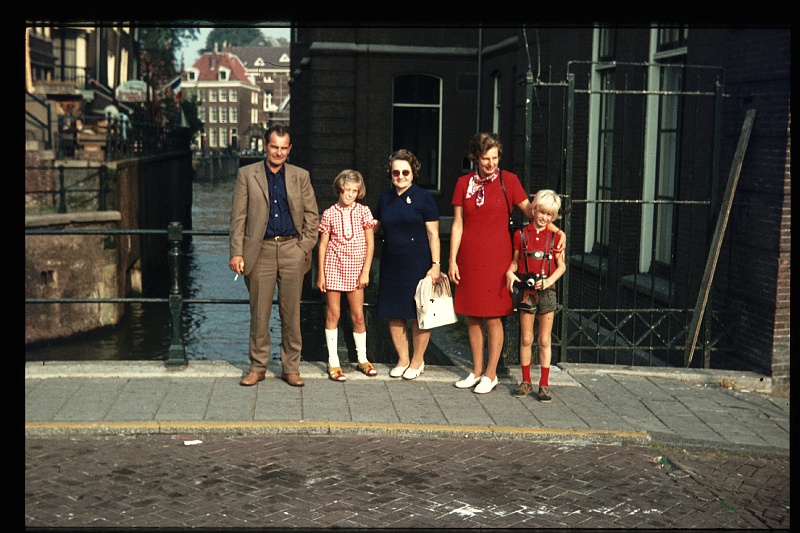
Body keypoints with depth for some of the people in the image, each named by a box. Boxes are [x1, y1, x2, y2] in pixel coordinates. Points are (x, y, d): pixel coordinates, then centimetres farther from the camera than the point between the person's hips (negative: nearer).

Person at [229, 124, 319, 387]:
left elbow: (312, 215, 10)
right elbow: (238, 217, 2)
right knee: (259, 313, 4)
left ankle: (290, 367, 15)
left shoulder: (301, 176, 9)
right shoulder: (246, 175, 5)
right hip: (260, 251, -1)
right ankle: (258, 366, 17)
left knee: (291, 312, 5)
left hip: (292, 250, 1)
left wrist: (306, 247, -1)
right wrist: (237, 252, -5)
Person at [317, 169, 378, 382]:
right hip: (334, 268, 0)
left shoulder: (363, 212, 1)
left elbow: (370, 244, 2)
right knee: (333, 314, 3)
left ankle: (362, 359, 22)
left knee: (358, 316, 5)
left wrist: (365, 272, -4)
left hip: (356, 270, 1)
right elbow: (323, 245, 3)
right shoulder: (329, 213, 0)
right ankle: (333, 362, 11)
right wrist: (321, 274, 0)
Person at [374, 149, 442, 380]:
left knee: (419, 314, 0)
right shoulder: (385, 199, 12)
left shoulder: (423, 197, -3)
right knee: (394, 314, 7)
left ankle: (418, 361, 15)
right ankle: (403, 359, 21)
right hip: (391, 264, 5)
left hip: (417, 264, -5)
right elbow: (373, 226, 25)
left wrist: (435, 264, -10)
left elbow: (433, 233, -5)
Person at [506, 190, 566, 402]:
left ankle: (544, 384, 11)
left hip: (547, 291, 0)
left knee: (545, 340, 4)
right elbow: (515, 260, 9)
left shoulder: (555, 237, 2)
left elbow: (561, 266, 4)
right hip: (527, 290, 0)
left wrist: (549, 280, -12)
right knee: (526, 339, 6)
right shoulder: (521, 235, 2)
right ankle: (526, 382, 17)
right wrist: (510, 272, -12)